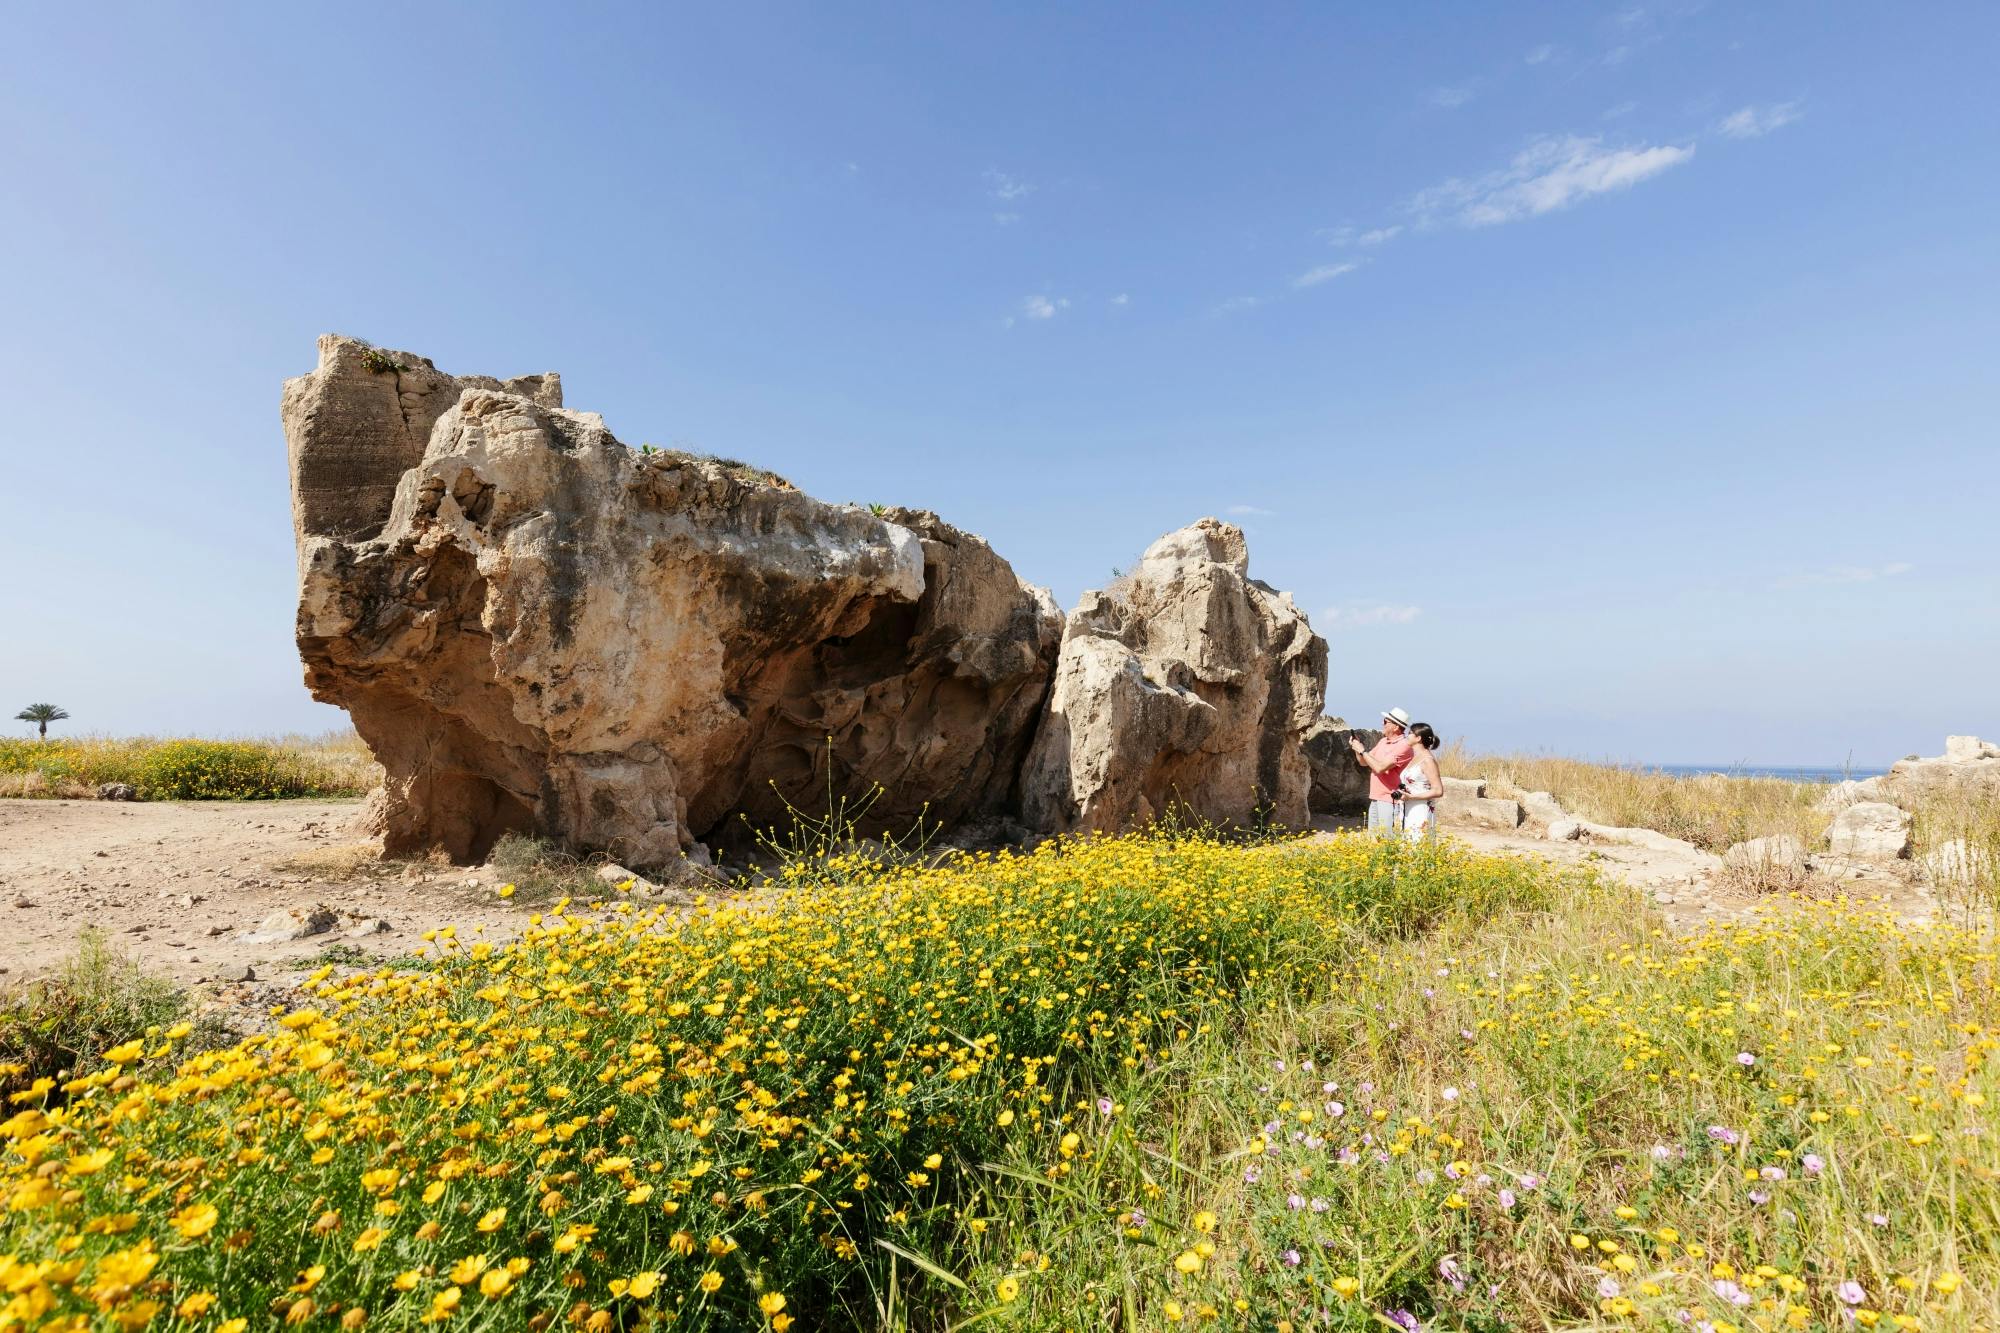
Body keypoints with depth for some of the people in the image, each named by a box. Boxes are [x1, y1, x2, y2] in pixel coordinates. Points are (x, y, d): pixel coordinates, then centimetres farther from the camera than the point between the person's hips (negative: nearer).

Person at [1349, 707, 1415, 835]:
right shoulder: (1383, 741, 13)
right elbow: (1364, 763, 18)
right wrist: (1356, 748, 0)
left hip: (1389, 800, -9)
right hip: (1375, 798, 9)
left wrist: (1362, 750, -14)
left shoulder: (1403, 745, -15)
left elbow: (1380, 768, -23)